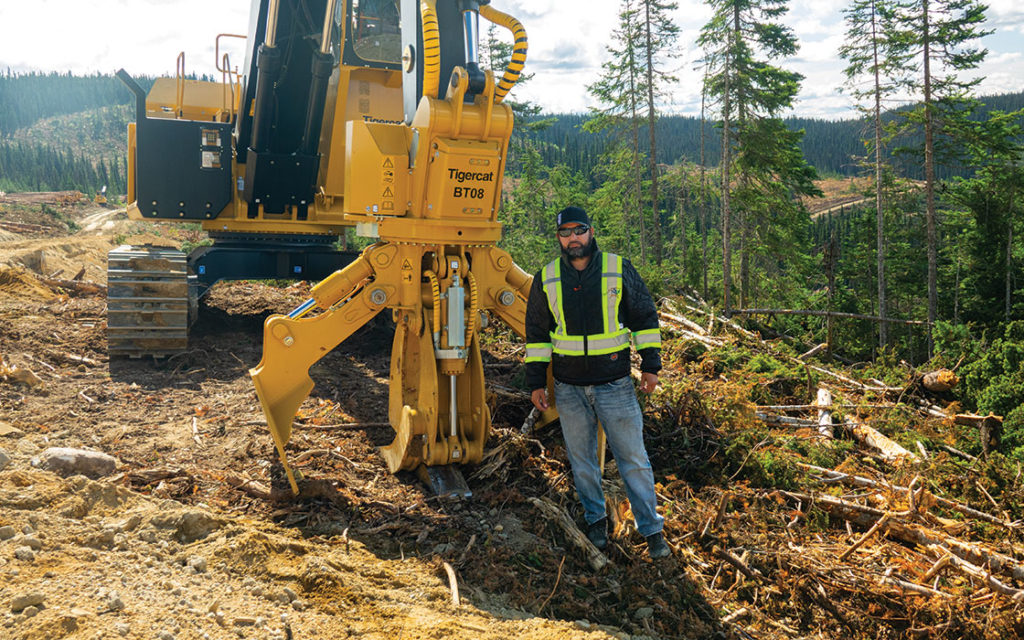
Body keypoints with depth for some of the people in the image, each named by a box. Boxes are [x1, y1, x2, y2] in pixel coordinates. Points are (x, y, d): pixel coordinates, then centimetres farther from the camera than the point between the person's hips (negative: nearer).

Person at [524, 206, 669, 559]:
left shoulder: (619, 269, -2)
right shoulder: (546, 279, 3)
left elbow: (645, 316, 5)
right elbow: (537, 334, 8)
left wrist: (651, 364, 0)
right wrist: (536, 381, 5)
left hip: (615, 384, -2)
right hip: (569, 388, 2)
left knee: (633, 457, 2)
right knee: (582, 459, 13)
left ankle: (652, 529, 14)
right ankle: (595, 518, 32)